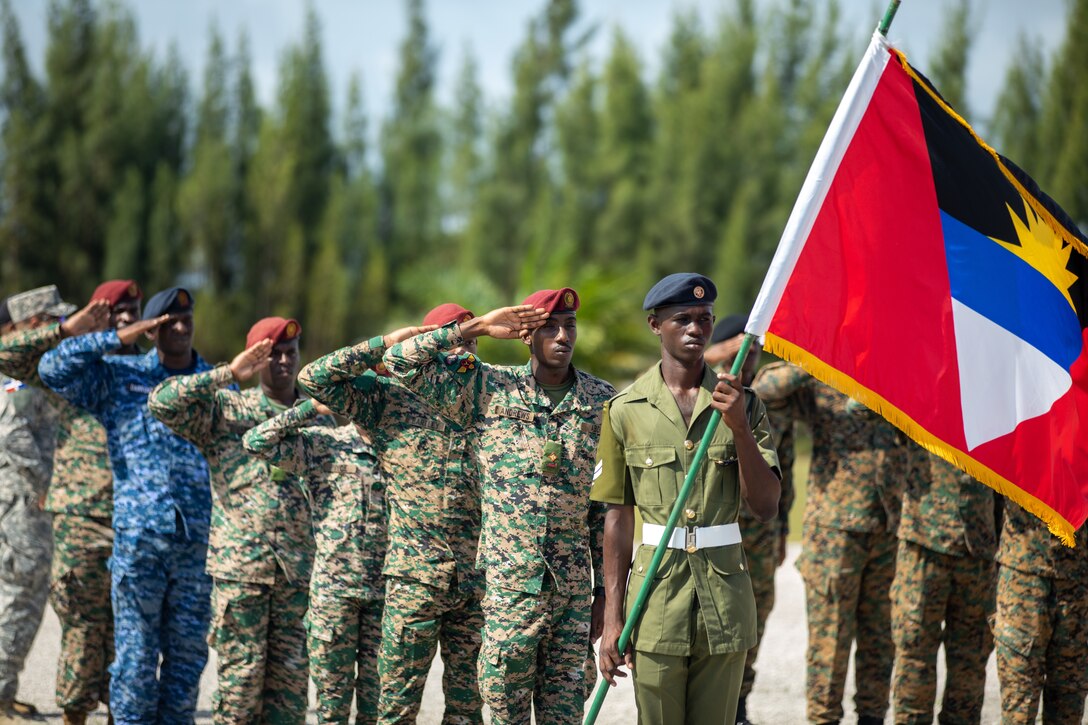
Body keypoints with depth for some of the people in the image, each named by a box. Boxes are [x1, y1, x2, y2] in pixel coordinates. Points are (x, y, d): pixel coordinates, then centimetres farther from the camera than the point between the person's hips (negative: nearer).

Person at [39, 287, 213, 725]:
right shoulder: (117, 377, 6)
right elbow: (53, 368, -6)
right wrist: (118, 338, -8)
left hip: (201, 541, 2)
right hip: (137, 538, -2)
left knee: (188, 651, 6)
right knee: (135, 652, -1)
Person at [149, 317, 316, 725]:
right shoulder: (225, 409, 4)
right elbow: (162, 402, -10)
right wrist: (227, 375, -11)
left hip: (300, 570, 3)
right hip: (239, 568, -3)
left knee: (290, 678, 3)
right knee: (240, 678, -3)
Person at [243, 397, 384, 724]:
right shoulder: (320, 444, 0)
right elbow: (256, 442, -11)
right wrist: (314, 408, -11)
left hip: (386, 590, 2)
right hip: (332, 587, -2)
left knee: (378, 697, 5)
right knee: (332, 696, 5)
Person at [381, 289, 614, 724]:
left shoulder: (602, 400, 6)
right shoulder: (488, 388, 1)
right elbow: (400, 361, -4)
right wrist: (478, 328, -6)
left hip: (573, 589, 2)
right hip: (507, 584, -2)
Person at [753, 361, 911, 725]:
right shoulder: (820, 389, -2)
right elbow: (765, 389, -14)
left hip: (891, 529, 4)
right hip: (835, 530, -4)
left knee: (881, 636, 10)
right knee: (829, 636, 1)